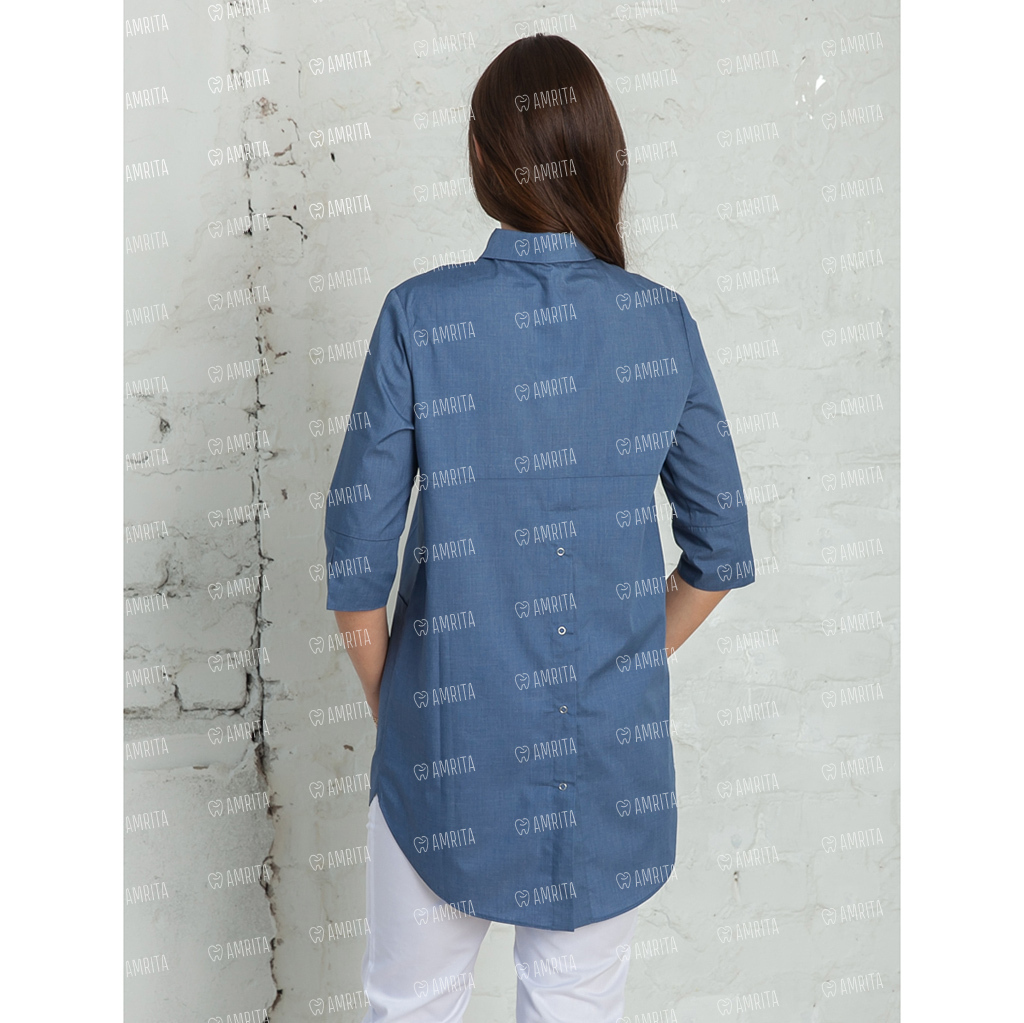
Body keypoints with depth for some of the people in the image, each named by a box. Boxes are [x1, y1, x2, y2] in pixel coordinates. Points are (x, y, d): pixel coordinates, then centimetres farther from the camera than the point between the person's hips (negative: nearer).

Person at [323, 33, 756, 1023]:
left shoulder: (421, 315, -13)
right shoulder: (663, 321, -6)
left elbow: (358, 568, -12)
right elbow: (719, 552, 0)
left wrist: (393, 708, 5)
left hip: (455, 759, -1)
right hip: (616, 769, 2)